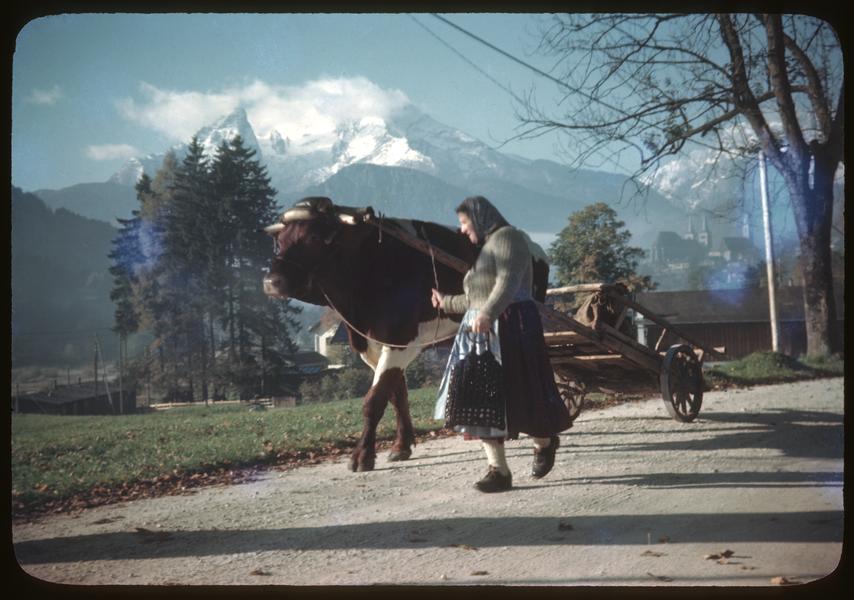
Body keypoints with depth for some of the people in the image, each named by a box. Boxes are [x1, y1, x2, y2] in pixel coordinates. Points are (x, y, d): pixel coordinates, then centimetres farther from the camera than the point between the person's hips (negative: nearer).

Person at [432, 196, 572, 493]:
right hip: (480, 330, 9)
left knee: (515, 393, -5)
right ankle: (498, 470, 3)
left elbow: (508, 282, -21)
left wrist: (487, 314, -34)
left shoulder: (507, 236, -5)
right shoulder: (485, 248, 24)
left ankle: (545, 442, 23)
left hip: (510, 327, -9)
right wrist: (446, 303, 40)